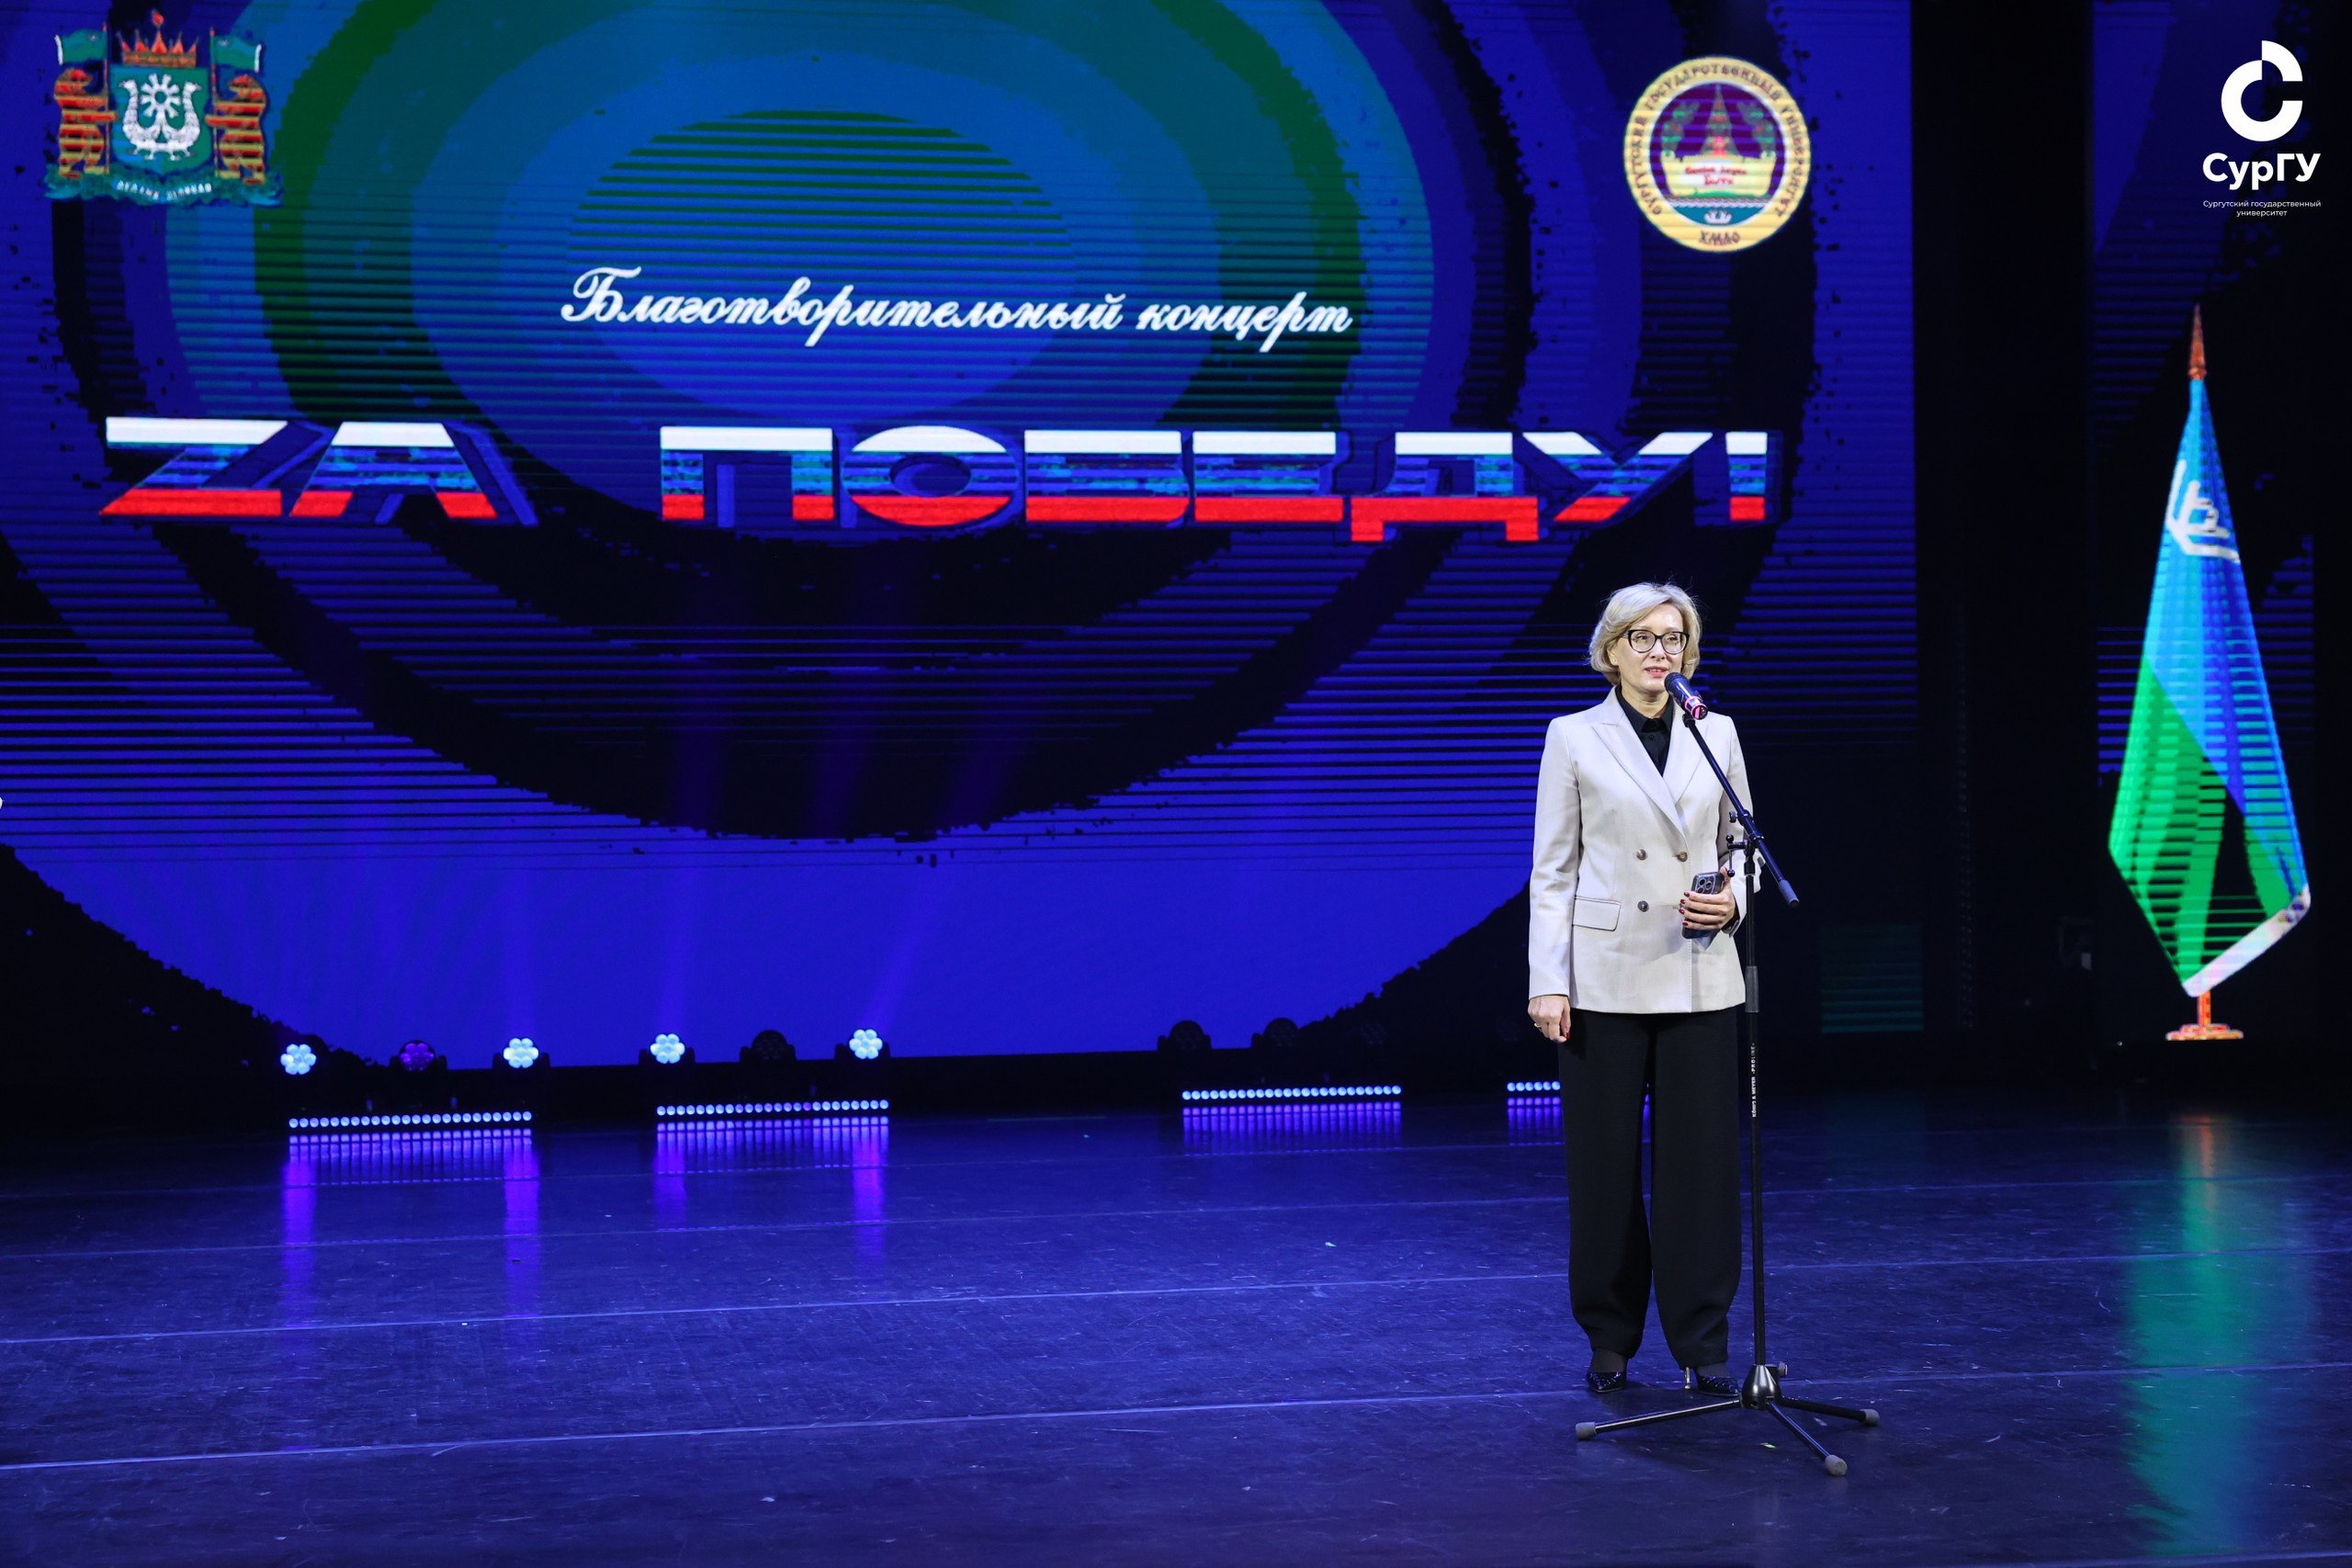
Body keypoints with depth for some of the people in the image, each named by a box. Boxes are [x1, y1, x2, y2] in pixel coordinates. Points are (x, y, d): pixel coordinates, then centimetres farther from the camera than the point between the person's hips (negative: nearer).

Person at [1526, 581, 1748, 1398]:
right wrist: (1547, 983, -6)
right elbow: (1552, 871, 1)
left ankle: (1701, 1344, 12)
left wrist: (1732, 902, -7)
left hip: (1698, 977, 2)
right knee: (1604, 1160, 4)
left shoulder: (1717, 734, 9)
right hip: (1605, 978, -2)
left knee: (1701, 1158, 1)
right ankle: (1610, 1338, 18)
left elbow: (1742, 848, 15)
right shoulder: (1574, 737, 2)